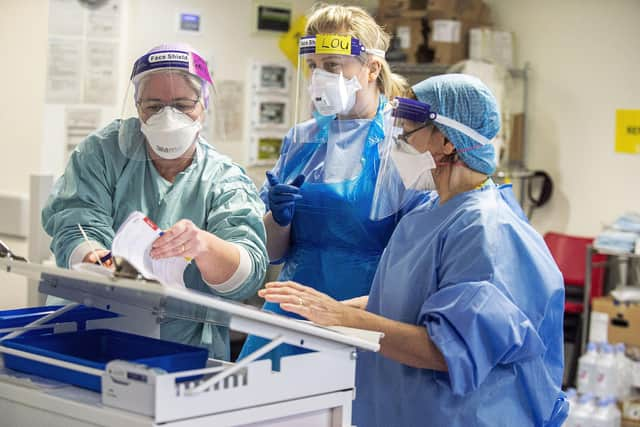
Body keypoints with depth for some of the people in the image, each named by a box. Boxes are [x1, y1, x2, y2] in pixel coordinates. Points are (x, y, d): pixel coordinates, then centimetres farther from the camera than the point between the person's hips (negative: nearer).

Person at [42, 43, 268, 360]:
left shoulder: (227, 182, 3)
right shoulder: (103, 152, 6)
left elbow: (248, 276, -12)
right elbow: (76, 229, -6)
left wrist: (204, 246, -33)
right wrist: (95, 260, -30)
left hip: (188, 351, -1)